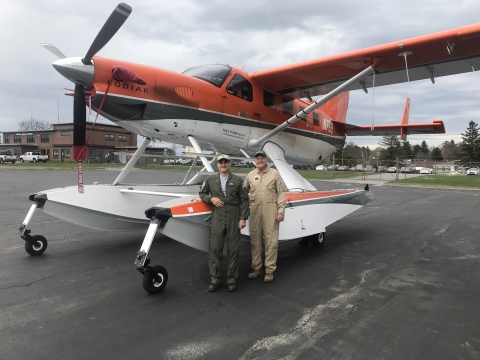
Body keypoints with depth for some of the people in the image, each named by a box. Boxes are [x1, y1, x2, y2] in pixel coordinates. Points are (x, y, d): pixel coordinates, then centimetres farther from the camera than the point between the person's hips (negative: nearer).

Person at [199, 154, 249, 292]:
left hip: (234, 218, -1)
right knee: (214, 248, -1)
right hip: (217, 218, 1)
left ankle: (232, 279, 18)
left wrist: (243, 218, -5)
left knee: (233, 249, 4)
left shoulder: (238, 180, 4)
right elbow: (202, 193, 19)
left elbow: (244, 200, 2)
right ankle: (215, 280, 12)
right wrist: (211, 198, -2)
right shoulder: (210, 179, 9)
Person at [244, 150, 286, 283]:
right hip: (254, 210, 3)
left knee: (271, 241, -1)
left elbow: (281, 193, -1)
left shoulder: (274, 174, 2)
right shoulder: (250, 175, 11)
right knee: (255, 240, 10)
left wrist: (281, 211, -7)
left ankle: (270, 270, 10)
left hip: (270, 210, -3)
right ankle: (257, 268, 24)